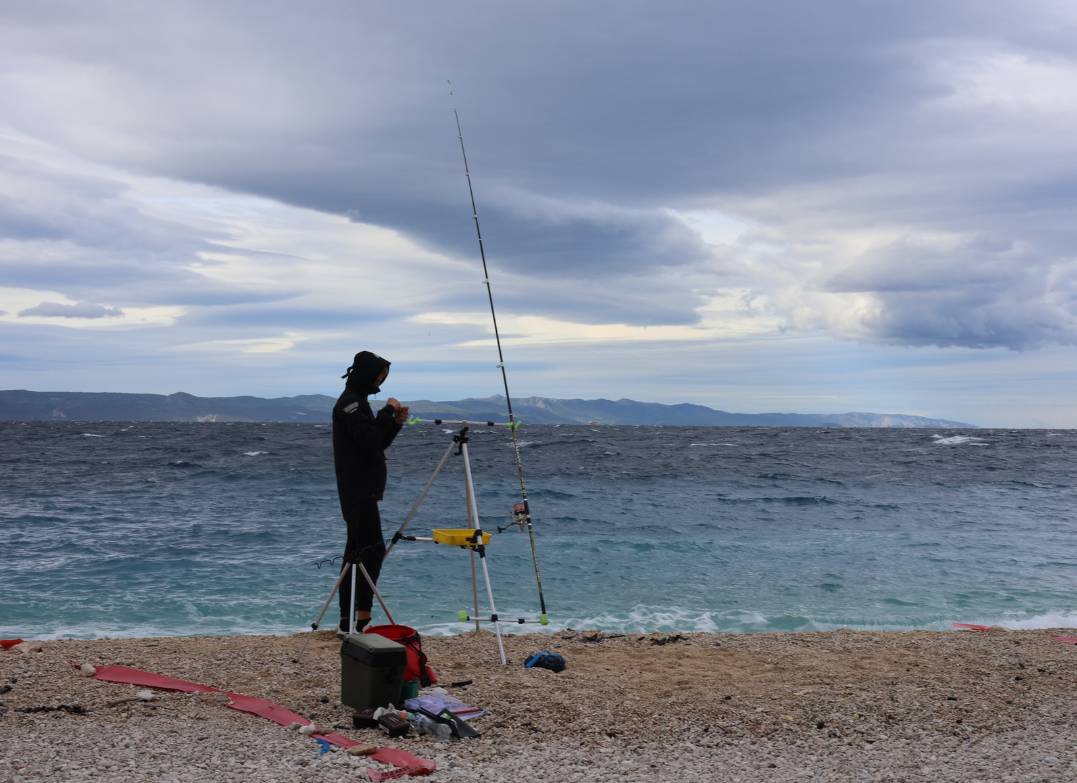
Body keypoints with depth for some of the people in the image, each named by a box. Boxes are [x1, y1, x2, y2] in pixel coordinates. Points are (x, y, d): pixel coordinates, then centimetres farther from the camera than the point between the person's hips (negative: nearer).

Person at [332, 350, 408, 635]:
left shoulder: (357, 401, 19)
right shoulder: (350, 403, -12)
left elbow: (378, 443, 21)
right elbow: (369, 442, -20)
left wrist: (395, 422, 7)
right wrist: (387, 412, -12)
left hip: (360, 490, 10)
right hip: (359, 490, -10)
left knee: (357, 551, 10)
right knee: (372, 549, -12)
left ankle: (347, 619, 13)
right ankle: (361, 616, -12)